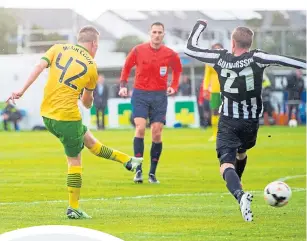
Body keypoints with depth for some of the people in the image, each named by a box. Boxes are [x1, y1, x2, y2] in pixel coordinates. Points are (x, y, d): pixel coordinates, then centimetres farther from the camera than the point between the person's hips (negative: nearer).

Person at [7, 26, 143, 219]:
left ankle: (126, 160, 36)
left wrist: (22, 90, -11)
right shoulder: (91, 66, -1)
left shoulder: (58, 49, 6)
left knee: (88, 139, 21)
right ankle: (73, 208, 8)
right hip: (67, 116, -6)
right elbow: (88, 102, 9)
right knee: (75, 160, 6)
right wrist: (88, 102, 32)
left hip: (47, 114, 6)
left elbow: (40, 67, -9)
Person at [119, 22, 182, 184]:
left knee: (157, 134, -2)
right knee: (140, 129, -16)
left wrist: (174, 86, 5)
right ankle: (138, 170, -13)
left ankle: (152, 173, 8)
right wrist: (123, 86, 0)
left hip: (159, 96, 1)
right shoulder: (138, 50, -3)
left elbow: (177, 70, 17)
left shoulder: (170, 54, -1)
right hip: (140, 93, -1)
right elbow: (127, 67, 10)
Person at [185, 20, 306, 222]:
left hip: (228, 122, -2)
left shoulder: (220, 58, -8)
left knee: (227, 163, -12)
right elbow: (282, 60, -28)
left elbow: (190, 48, 3)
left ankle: (239, 194, -41)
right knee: (241, 152, 31)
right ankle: (237, 184, 53)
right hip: (251, 122, 2)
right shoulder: (256, 58, -13)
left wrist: (200, 25, 17)